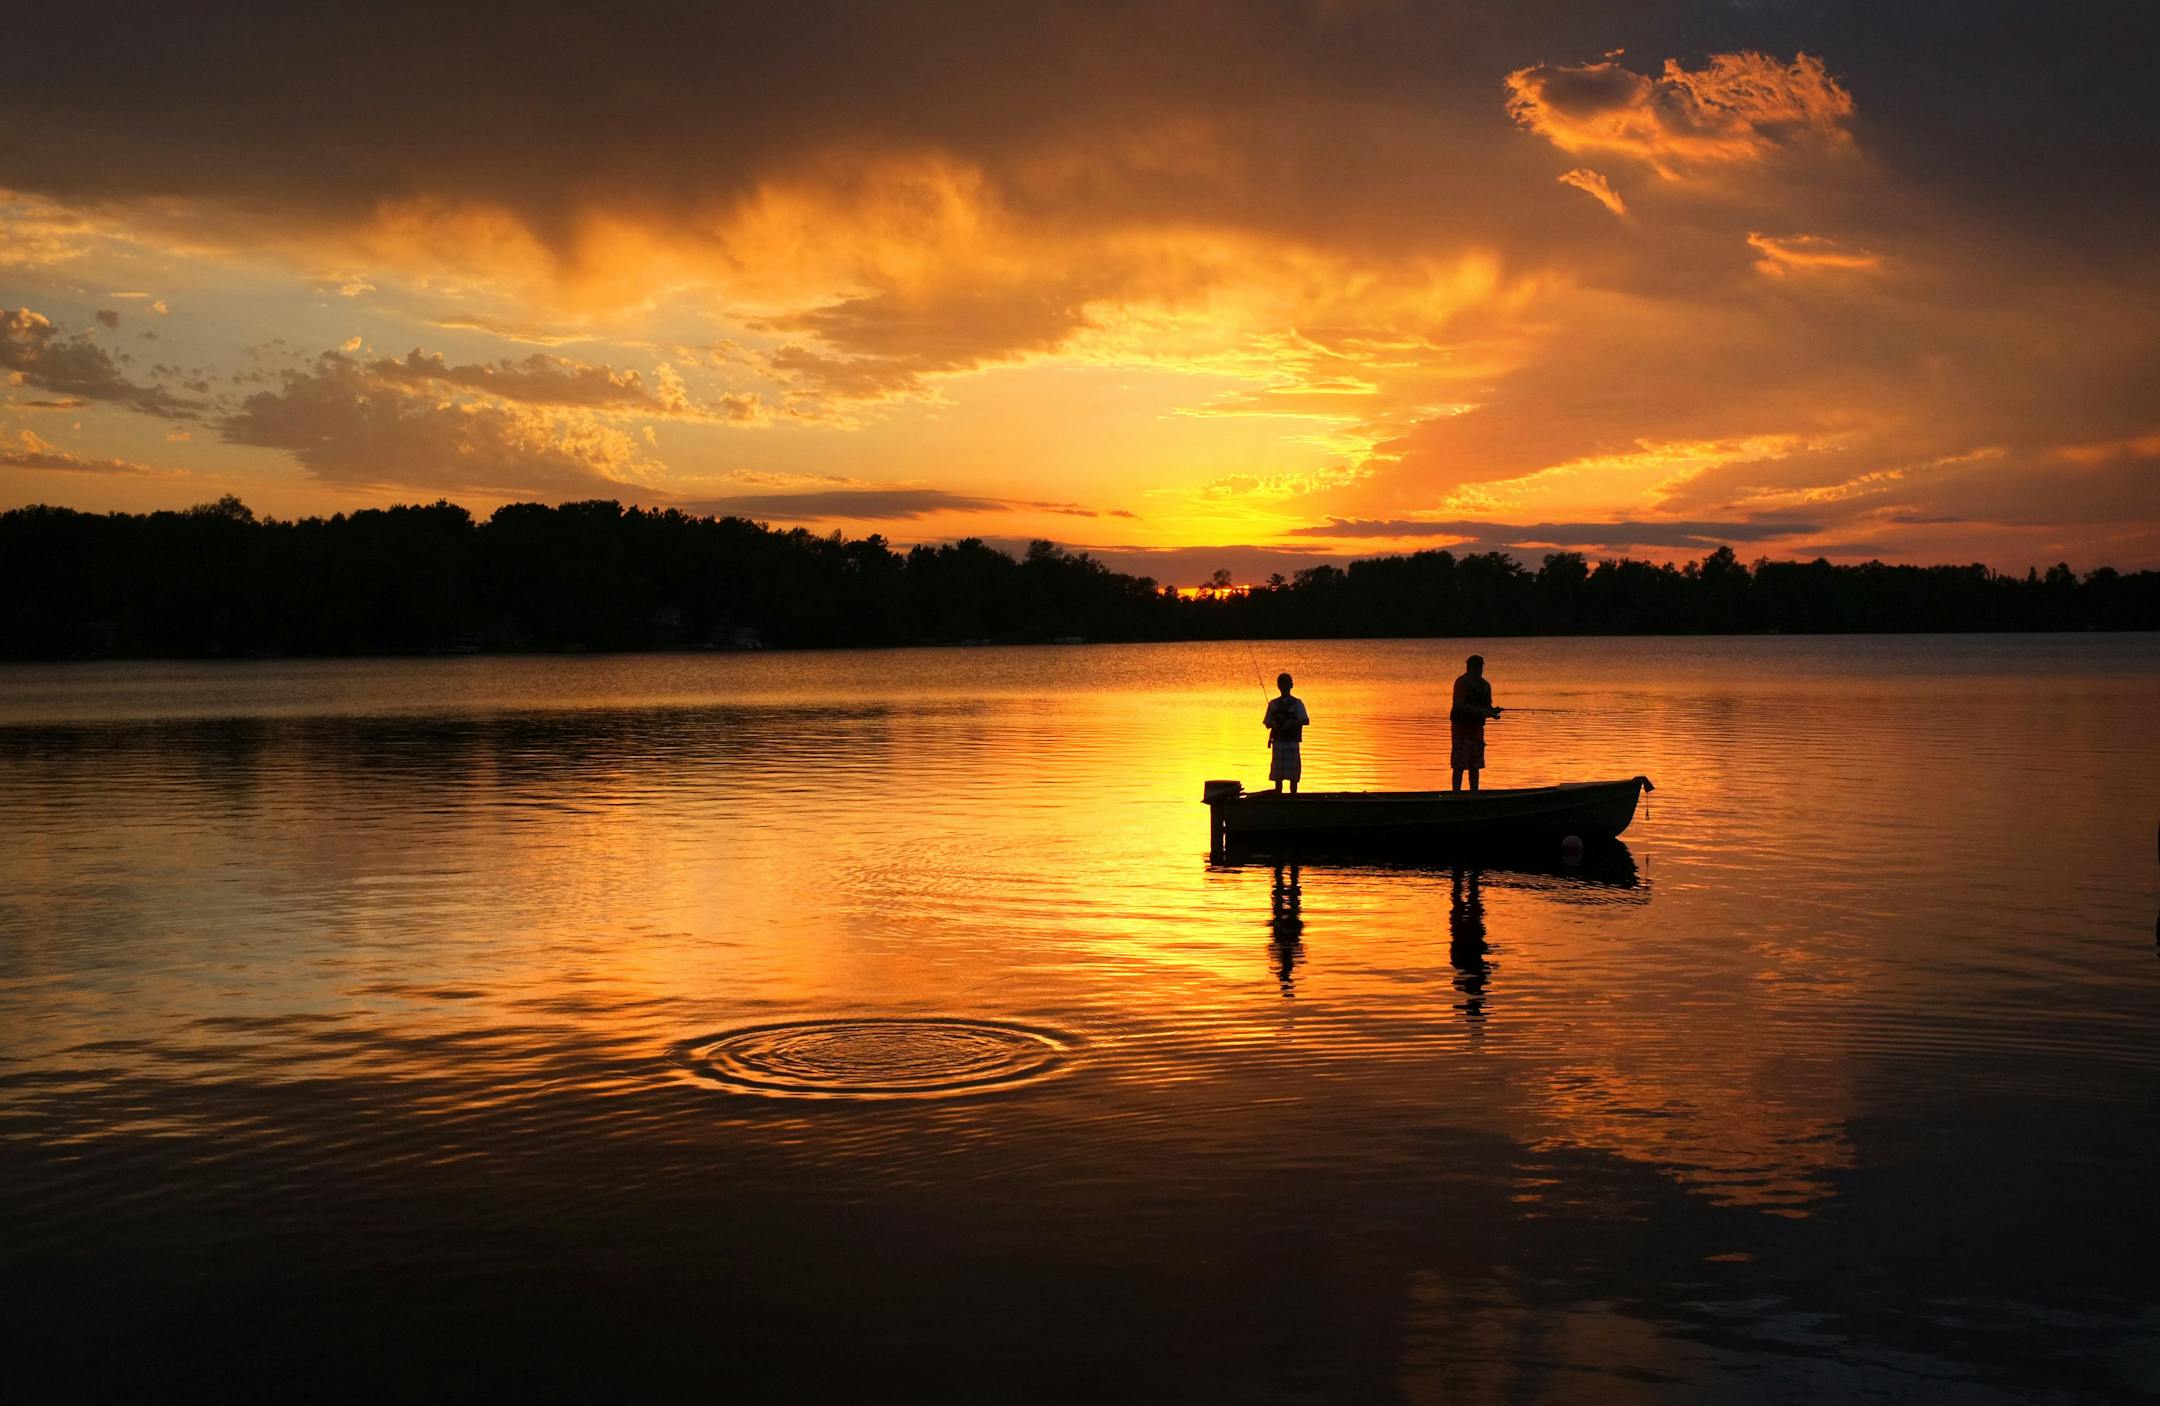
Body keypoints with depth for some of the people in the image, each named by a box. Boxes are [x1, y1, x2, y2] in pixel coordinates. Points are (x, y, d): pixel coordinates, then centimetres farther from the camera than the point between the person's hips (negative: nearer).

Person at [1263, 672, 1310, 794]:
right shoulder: (1273, 704, 10)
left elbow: (1306, 721, -6)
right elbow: (1268, 724, 11)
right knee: (1278, 775, 3)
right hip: (1278, 742, 2)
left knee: (1293, 776, -1)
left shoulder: (1297, 703, 4)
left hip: (1292, 743, -2)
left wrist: (1292, 722, -22)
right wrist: (1274, 724, -11)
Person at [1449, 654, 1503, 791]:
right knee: (1459, 766, -9)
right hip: (1461, 728, -7)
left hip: (1477, 728, 7)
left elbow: (1487, 706, 19)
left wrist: (1493, 712, -5)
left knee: (1475, 766, 10)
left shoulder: (1485, 686, 13)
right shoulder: (1462, 683, -11)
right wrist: (1480, 710, -27)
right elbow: (1459, 705, -22)